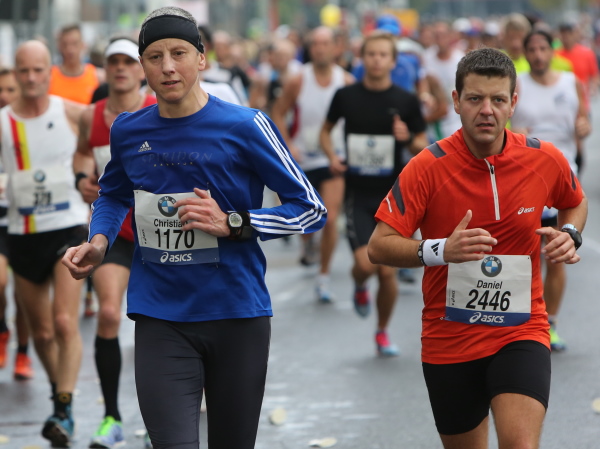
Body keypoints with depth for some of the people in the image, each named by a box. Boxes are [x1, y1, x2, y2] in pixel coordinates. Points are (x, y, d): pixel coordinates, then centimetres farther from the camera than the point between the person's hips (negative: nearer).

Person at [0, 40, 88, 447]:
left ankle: (64, 411, -16)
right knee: (41, 332, 11)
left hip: (69, 229, -2)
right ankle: (61, 393, 34)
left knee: (65, 322, -17)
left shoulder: (72, 113, -4)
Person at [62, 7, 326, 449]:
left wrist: (231, 224, -16)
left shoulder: (245, 126, -7)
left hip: (237, 316, -1)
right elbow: (113, 196, 26)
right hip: (161, 321, 1)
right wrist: (98, 243, 5)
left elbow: (311, 210, -3)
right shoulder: (127, 131, 5)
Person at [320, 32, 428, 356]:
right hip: (357, 193, 0)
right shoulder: (346, 96, 0)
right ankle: (359, 286, 22)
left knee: (388, 271, -1)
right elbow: (326, 129, 17)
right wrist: (332, 156, -2)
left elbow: (423, 147, 5)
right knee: (366, 263, -16)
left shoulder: (406, 101, -1)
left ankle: (382, 332, 20)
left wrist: (409, 139, -17)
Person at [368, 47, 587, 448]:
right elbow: (379, 246, -13)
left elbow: (576, 202, 19)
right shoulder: (428, 167, -11)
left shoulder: (546, 159, -5)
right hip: (449, 339, 0)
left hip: (521, 333, 0)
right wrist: (439, 250, -30)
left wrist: (569, 234, -4)